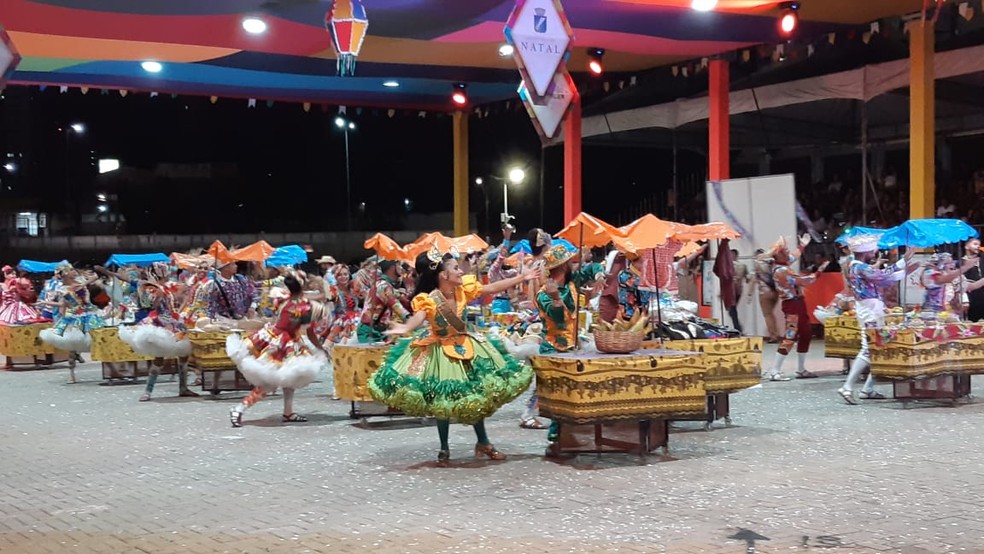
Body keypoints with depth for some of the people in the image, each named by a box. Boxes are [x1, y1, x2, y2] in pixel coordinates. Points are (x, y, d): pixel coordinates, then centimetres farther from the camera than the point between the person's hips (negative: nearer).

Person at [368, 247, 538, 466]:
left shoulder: (463, 289, -7)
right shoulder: (429, 300, -24)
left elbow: (493, 288, 1)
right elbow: (419, 317, -43)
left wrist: (521, 277, 3)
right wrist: (405, 328, -66)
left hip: (466, 346, 5)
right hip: (441, 351, -5)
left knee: (478, 395, 7)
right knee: (442, 401, 3)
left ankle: (483, 443, 22)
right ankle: (444, 449, 18)